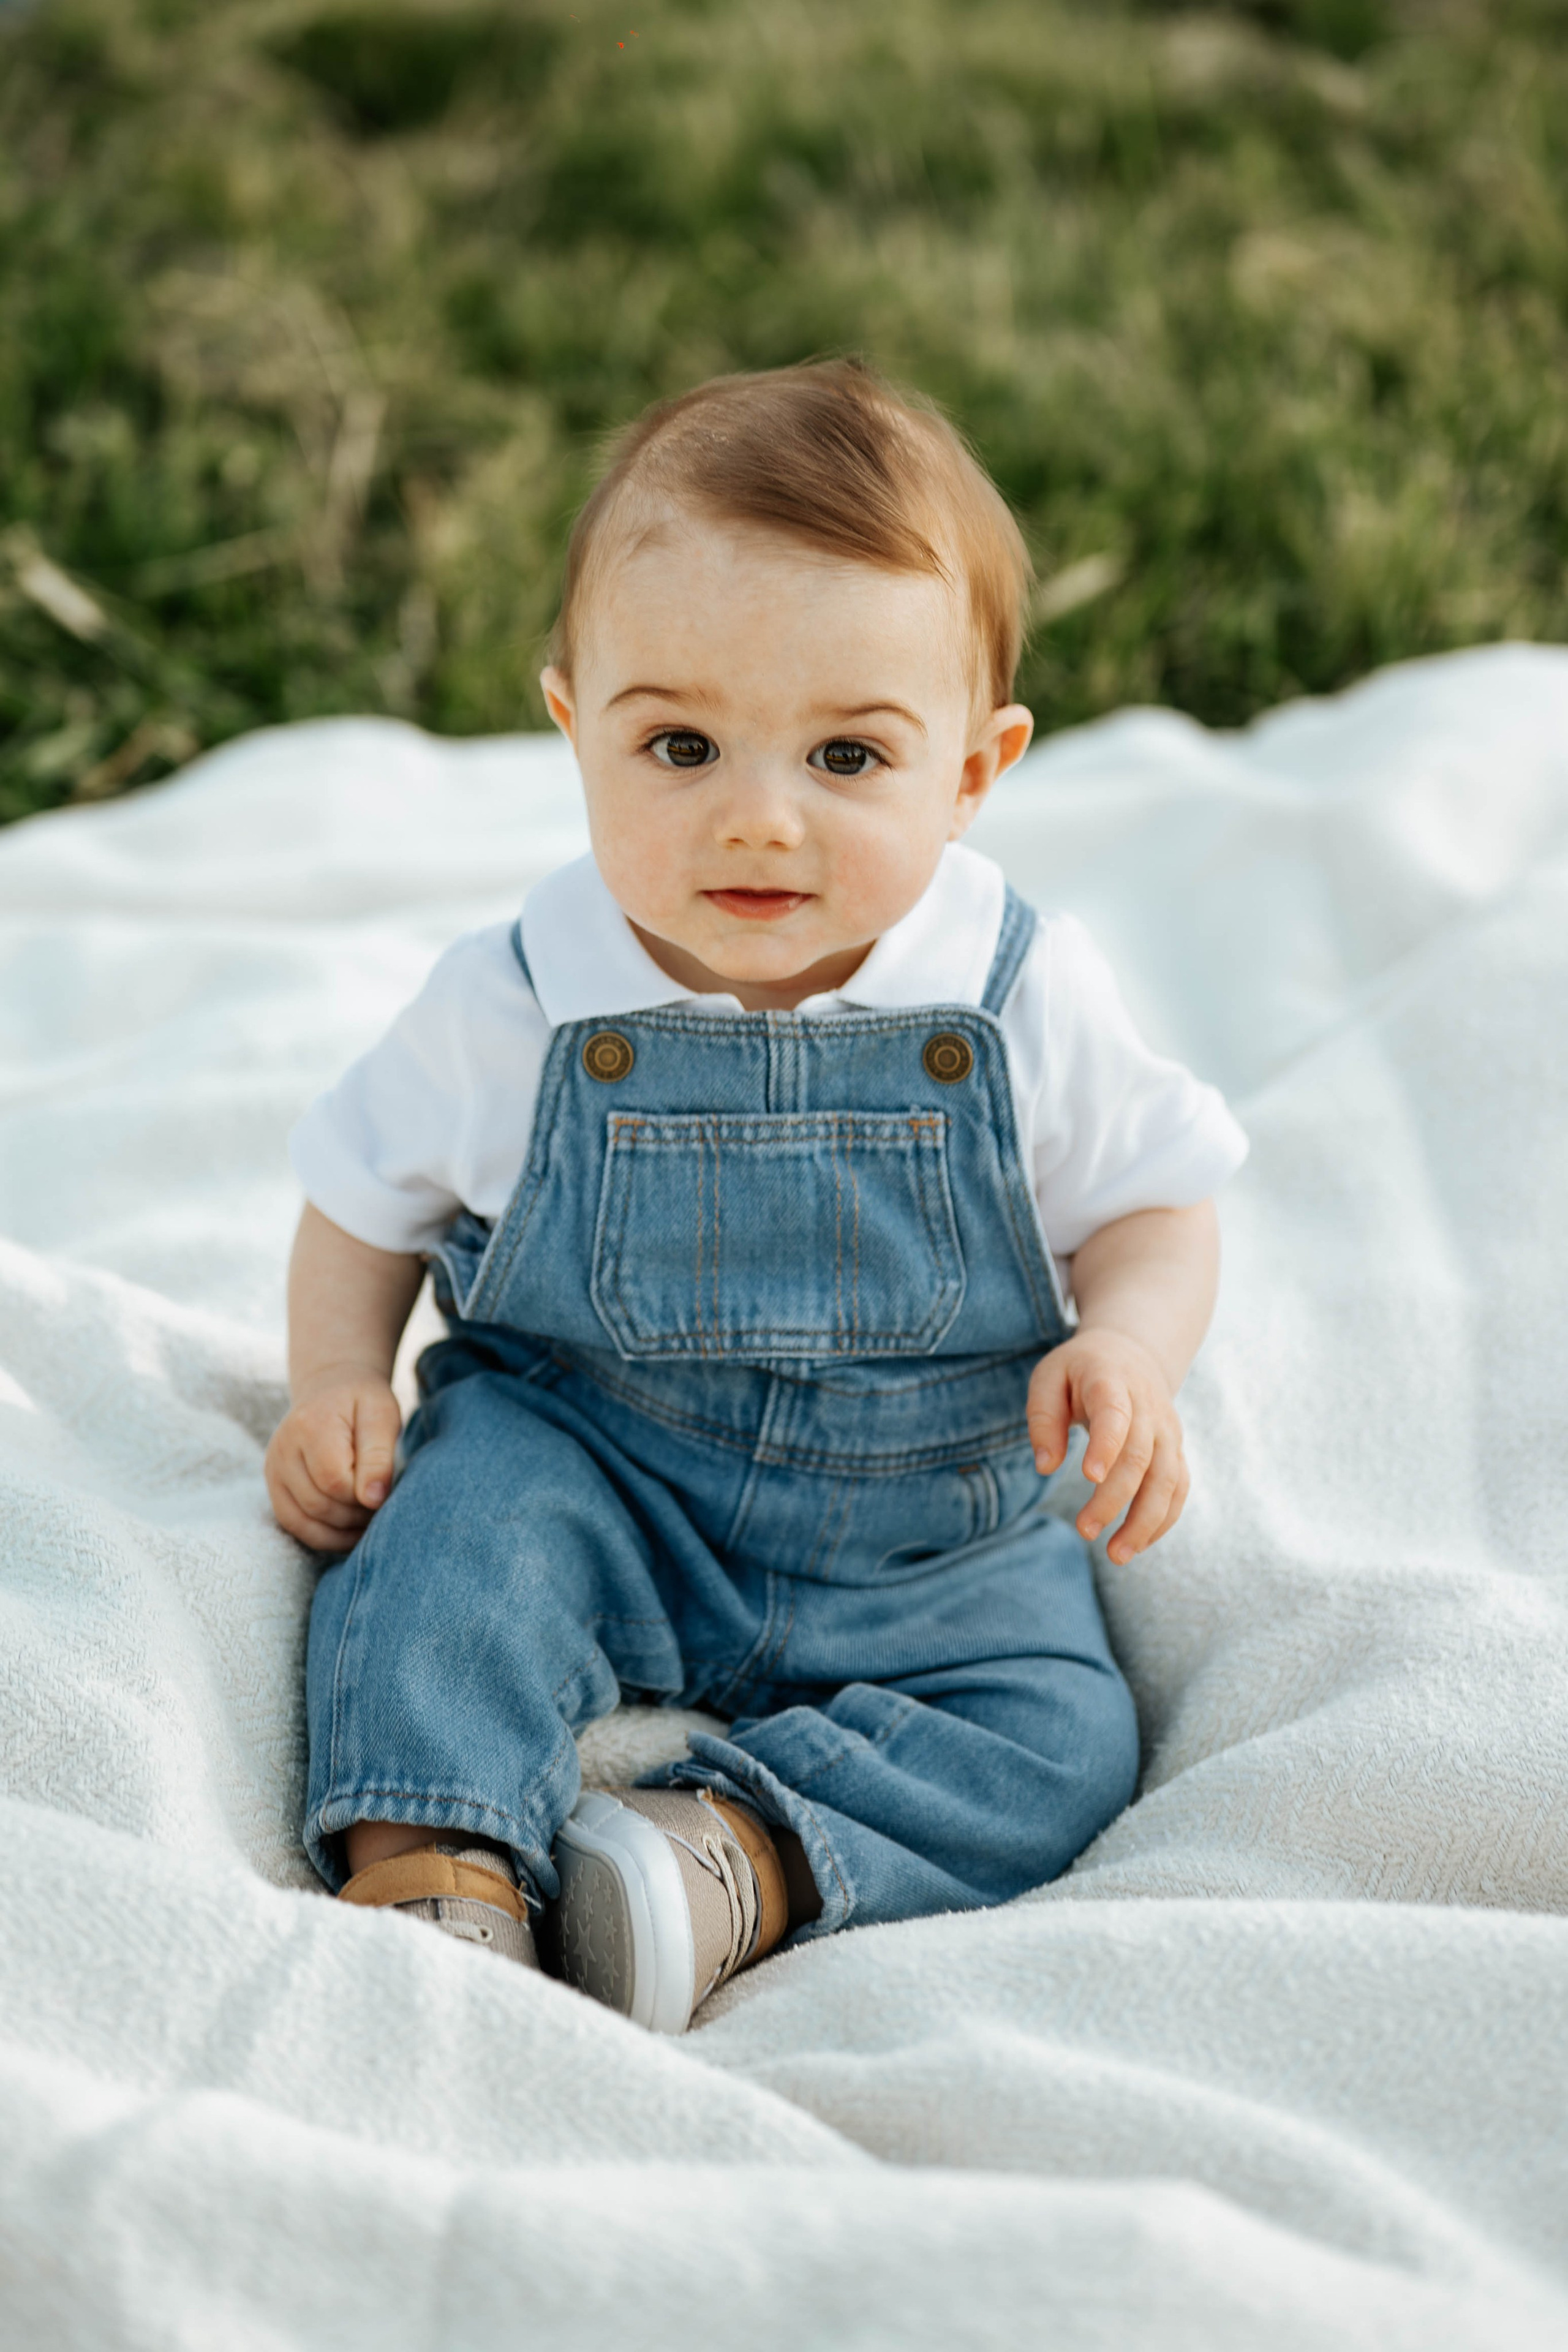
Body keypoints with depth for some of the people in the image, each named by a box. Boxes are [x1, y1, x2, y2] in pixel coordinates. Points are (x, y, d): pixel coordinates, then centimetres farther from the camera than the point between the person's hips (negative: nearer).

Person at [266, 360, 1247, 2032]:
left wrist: (1128, 1348, -20)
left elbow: (1153, 1204, 1)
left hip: (923, 1543, 1)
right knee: (464, 1513, -30)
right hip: (584, 1470, -1)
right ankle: (435, 1869, -32)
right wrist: (339, 1383, -12)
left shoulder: (1024, 1006, -12)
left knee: (1063, 1737, -17)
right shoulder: (513, 1010, -12)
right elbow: (369, 1202, 5)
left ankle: (731, 1852, -24)